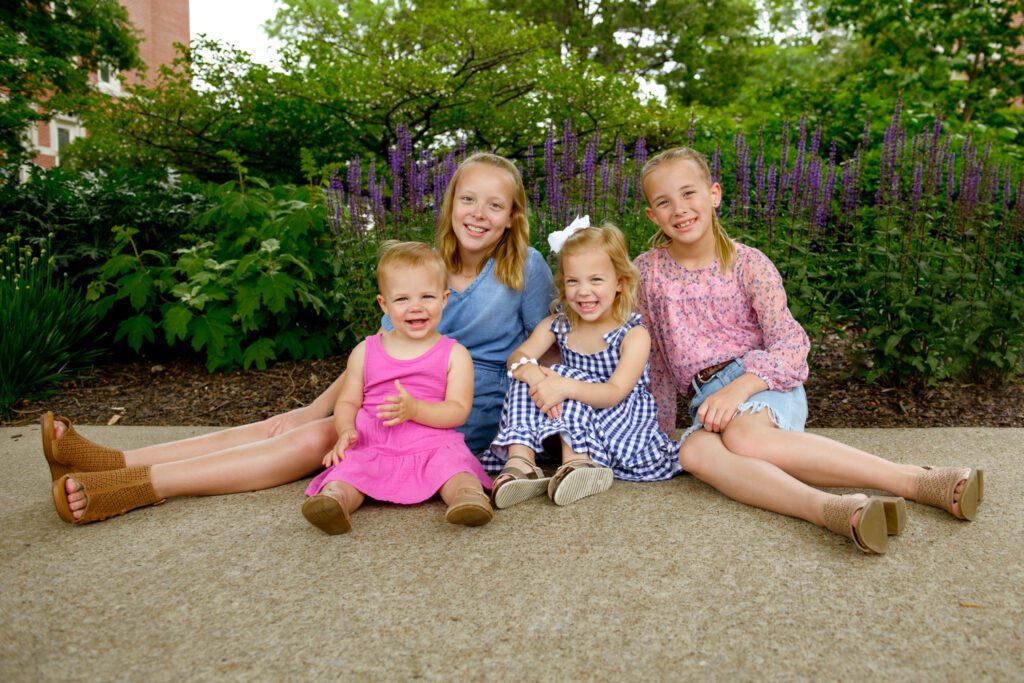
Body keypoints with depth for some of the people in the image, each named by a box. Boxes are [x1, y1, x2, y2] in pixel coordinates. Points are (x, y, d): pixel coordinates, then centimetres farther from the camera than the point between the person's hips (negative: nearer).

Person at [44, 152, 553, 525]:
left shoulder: (526, 268, -6)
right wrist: (318, 407, -3)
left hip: (472, 414, -5)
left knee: (313, 440, -22)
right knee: (292, 426, -13)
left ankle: (141, 486, -26)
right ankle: (114, 464, -18)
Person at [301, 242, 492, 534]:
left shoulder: (454, 354, 5)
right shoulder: (365, 351, 13)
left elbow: (459, 410, -4)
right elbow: (347, 401, 14)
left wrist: (414, 408, -20)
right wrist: (346, 431, -9)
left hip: (432, 446, -1)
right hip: (372, 447, 2)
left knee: (453, 464, -32)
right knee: (349, 469, -27)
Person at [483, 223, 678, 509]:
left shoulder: (633, 335, -12)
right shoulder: (556, 325, 3)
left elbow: (616, 393, -25)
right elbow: (517, 357, -11)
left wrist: (566, 387, -43)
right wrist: (533, 373, -37)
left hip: (622, 421, -4)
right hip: (567, 429, 5)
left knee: (565, 376, -26)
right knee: (526, 381, -17)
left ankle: (577, 464, -36)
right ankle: (520, 462, -31)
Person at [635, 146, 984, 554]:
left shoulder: (748, 264, -3)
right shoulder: (648, 272, 4)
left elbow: (790, 344, -8)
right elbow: (655, 360, 13)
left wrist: (738, 389, -24)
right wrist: (660, 429, 12)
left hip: (766, 386, -2)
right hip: (708, 399, 2)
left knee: (744, 434, -37)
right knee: (694, 451, -33)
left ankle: (916, 480, -36)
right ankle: (835, 512, -50)